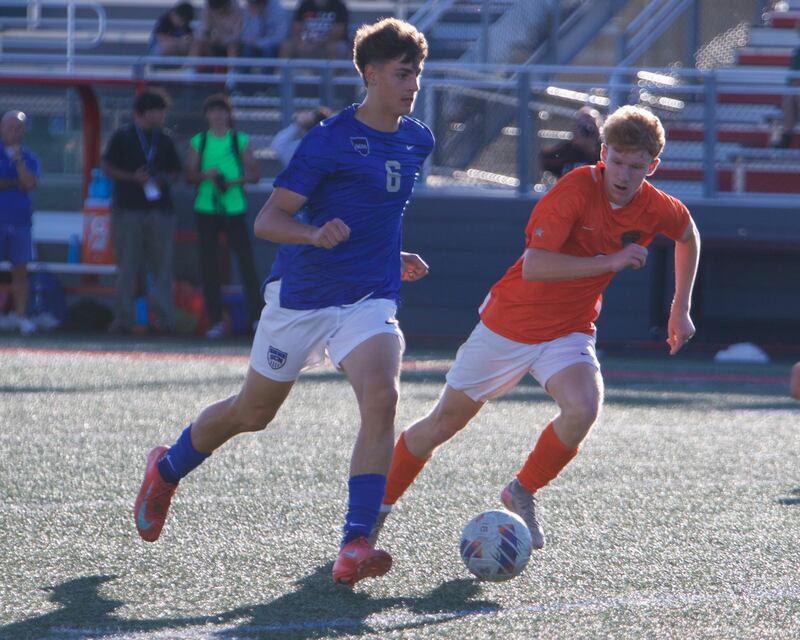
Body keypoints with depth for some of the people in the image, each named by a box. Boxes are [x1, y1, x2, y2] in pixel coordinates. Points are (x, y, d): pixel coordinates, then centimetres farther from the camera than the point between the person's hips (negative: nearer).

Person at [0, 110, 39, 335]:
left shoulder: (29, 158, 12)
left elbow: (29, 184, -5)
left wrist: (18, 160, -10)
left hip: (20, 220, 3)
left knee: (21, 269, 3)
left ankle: (20, 315, 6)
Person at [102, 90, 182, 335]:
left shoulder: (164, 140, 14)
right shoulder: (122, 137, 3)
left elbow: (175, 172, 19)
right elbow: (108, 168, 1)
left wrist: (164, 179, -4)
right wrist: (133, 177, -13)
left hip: (159, 209, 3)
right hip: (127, 209, -3)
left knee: (162, 266, -1)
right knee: (128, 266, -1)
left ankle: (164, 319, 0)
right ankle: (124, 319, 4)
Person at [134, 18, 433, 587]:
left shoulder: (419, 142, 7)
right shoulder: (330, 139, -13)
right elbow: (267, 220, -15)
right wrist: (315, 234, -33)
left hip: (369, 301, 4)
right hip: (301, 297, -4)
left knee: (382, 397, -24)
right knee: (252, 412, 12)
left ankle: (356, 545, -26)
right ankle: (168, 469, 43)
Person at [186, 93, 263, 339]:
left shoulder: (241, 141, 6)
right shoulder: (198, 142, 10)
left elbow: (254, 174, 5)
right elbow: (189, 176, 9)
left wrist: (234, 181, -12)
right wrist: (206, 175, -11)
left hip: (234, 208, -2)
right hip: (206, 208, 2)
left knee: (245, 259, -10)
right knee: (208, 263, 0)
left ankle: (257, 316, -5)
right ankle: (216, 320, 6)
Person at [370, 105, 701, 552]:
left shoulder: (656, 209, -9)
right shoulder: (577, 188, -24)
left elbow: (689, 236, 17)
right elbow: (534, 266, -32)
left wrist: (681, 309, 15)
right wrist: (611, 262, -34)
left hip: (569, 331, 3)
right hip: (509, 324, -2)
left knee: (584, 407, -29)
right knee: (444, 423, 9)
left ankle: (524, 494, -3)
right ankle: (381, 504, 32)